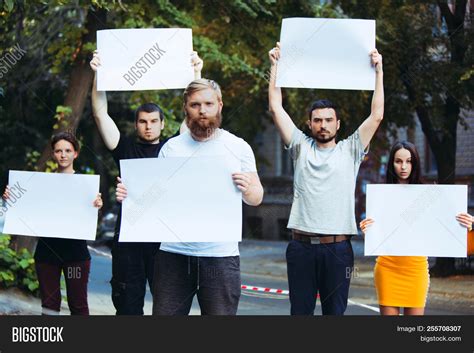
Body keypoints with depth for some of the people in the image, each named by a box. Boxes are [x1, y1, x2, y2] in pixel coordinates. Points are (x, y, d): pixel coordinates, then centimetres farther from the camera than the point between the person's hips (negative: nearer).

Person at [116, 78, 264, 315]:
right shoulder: (171, 148, 9)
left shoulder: (238, 147, 5)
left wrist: (247, 189, -18)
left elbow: (257, 198, 5)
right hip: (173, 254, 2)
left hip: (220, 255, -2)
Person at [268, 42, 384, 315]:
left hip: (337, 248, -1)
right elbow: (276, 107, 7)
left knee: (335, 312, 5)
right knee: (300, 311, 6)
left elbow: (377, 116, 0)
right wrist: (275, 65, 6)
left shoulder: (350, 151, 7)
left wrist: (378, 71, 0)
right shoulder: (300, 147, 10)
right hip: (302, 245, 1)